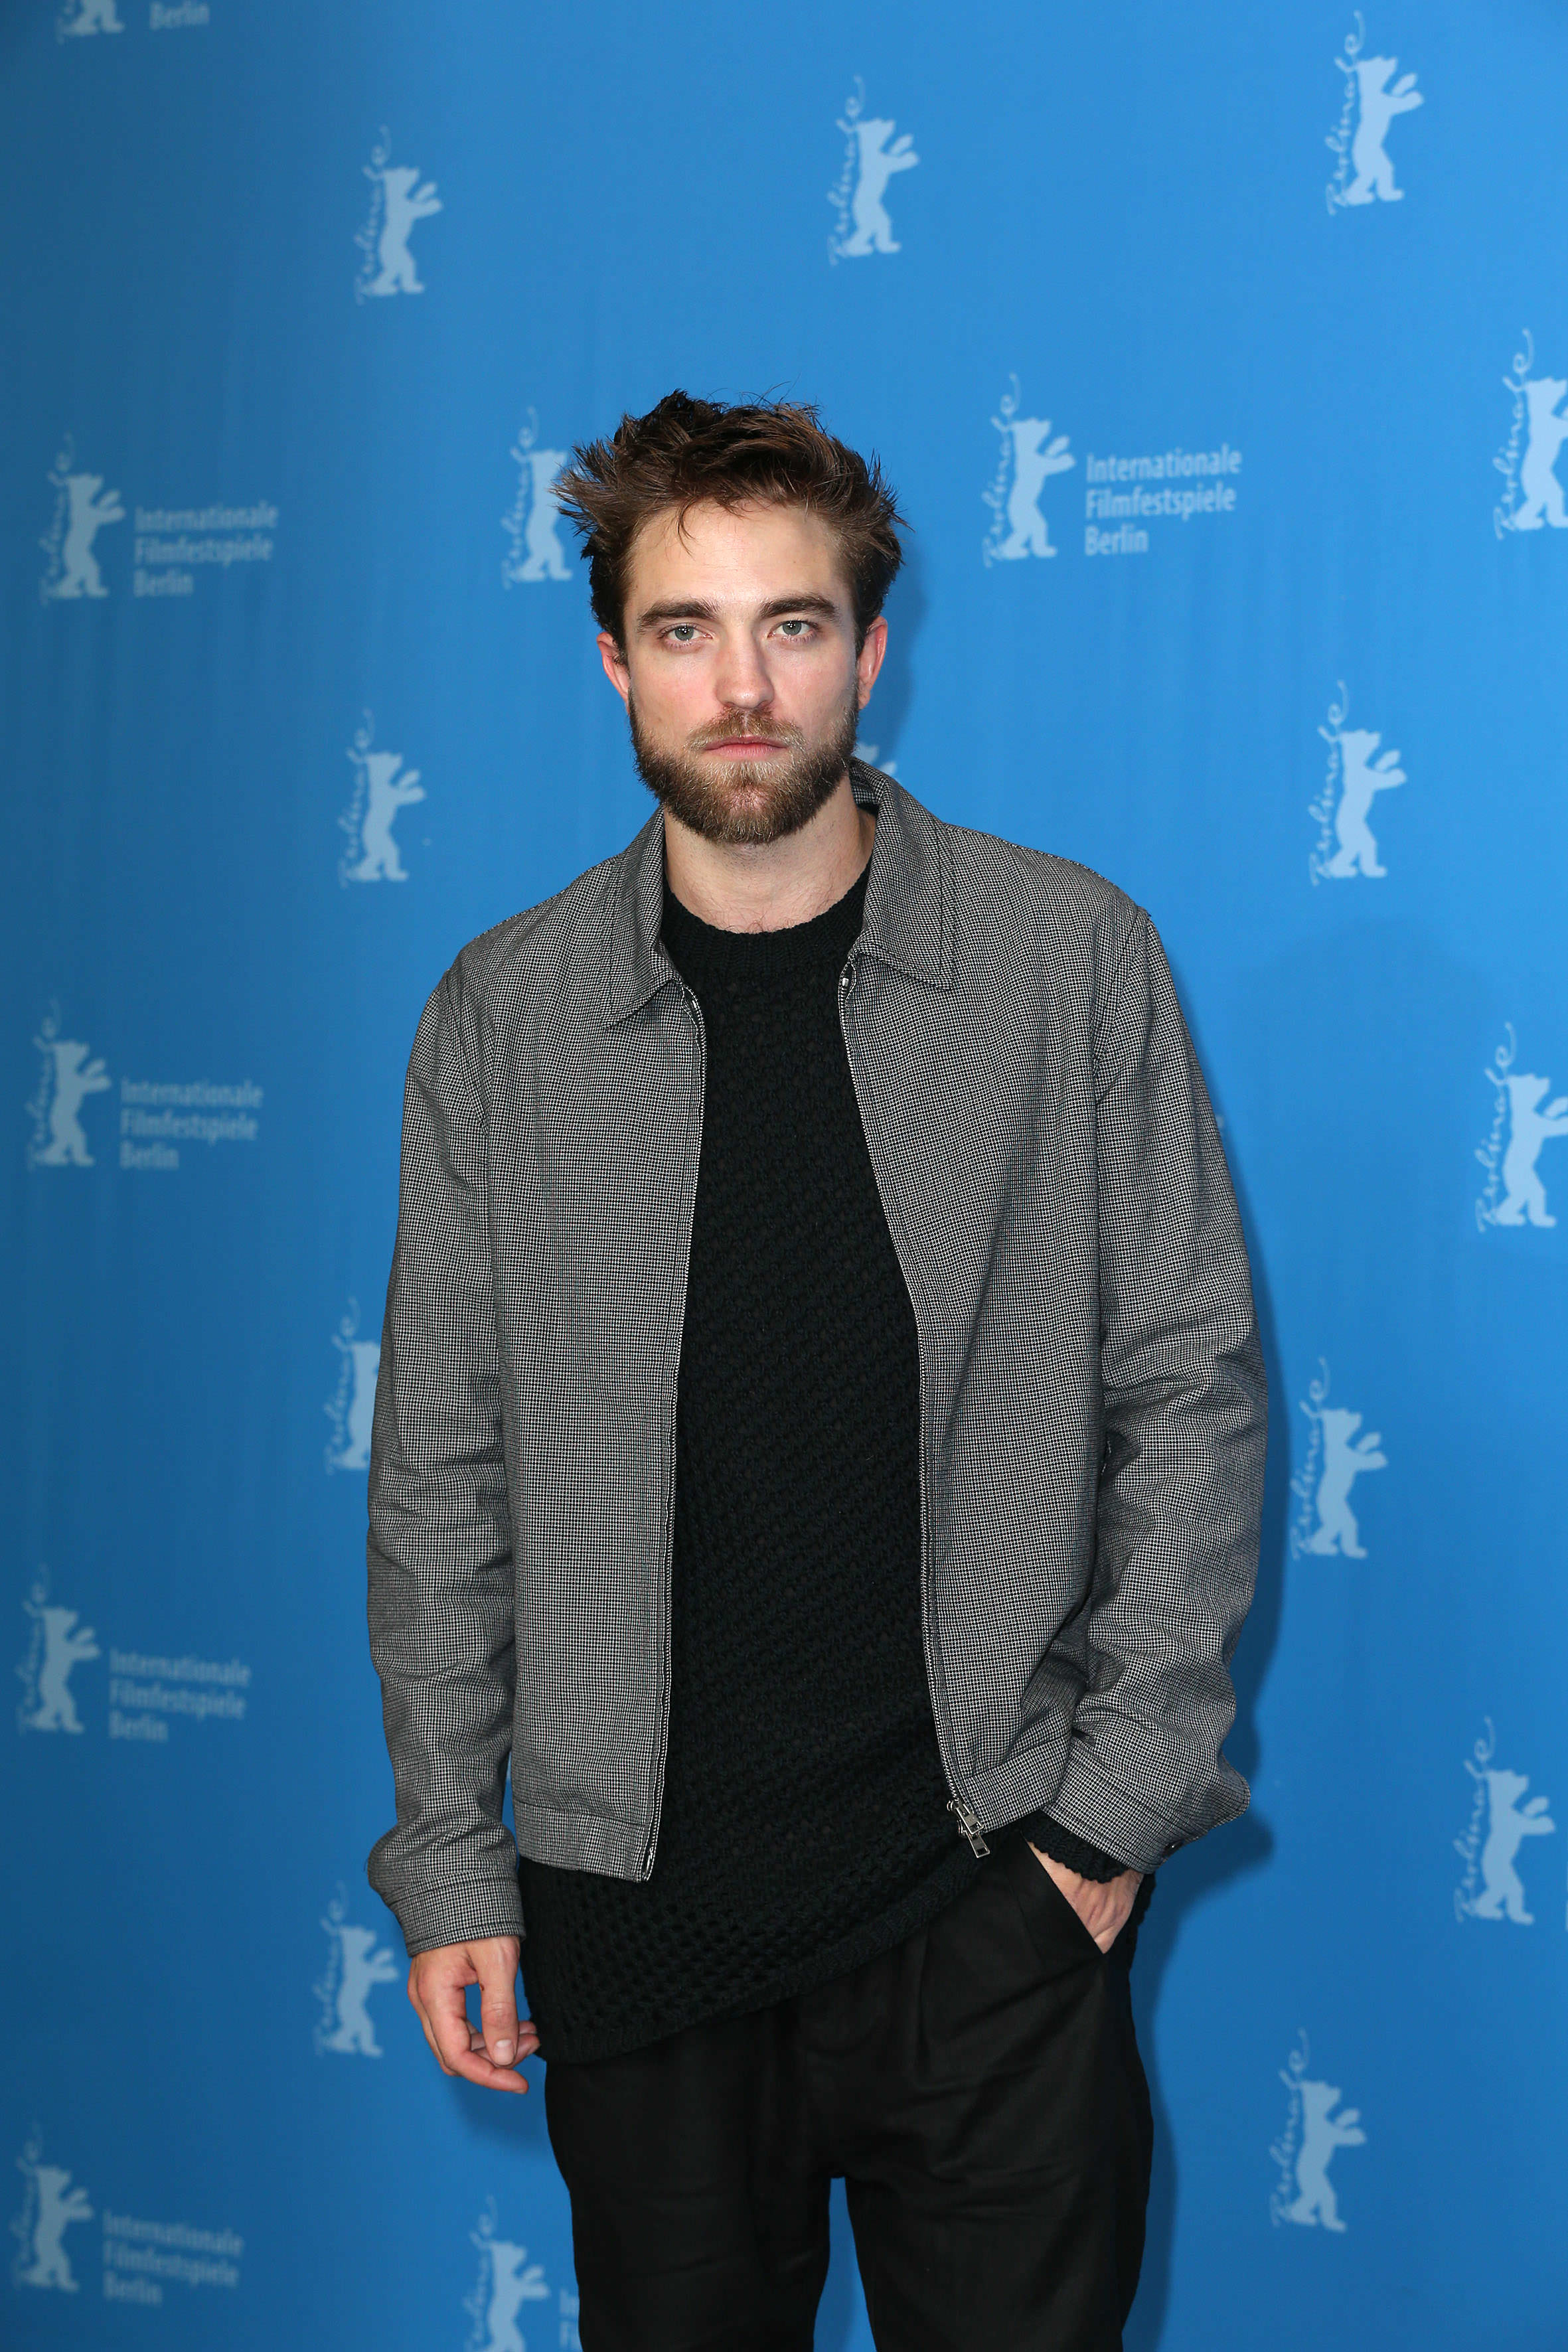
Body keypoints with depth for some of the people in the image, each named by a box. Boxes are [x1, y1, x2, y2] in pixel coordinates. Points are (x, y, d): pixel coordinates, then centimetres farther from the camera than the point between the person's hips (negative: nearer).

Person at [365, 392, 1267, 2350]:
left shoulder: (1075, 961, -3)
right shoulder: (506, 1015, 0)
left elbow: (1190, 1394, 0)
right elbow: (440, 1466, 4)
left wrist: (1121, 1798, -5)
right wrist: (449, 1860, 3)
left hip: (998, 1887, -1)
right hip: (632, 1894, 2)